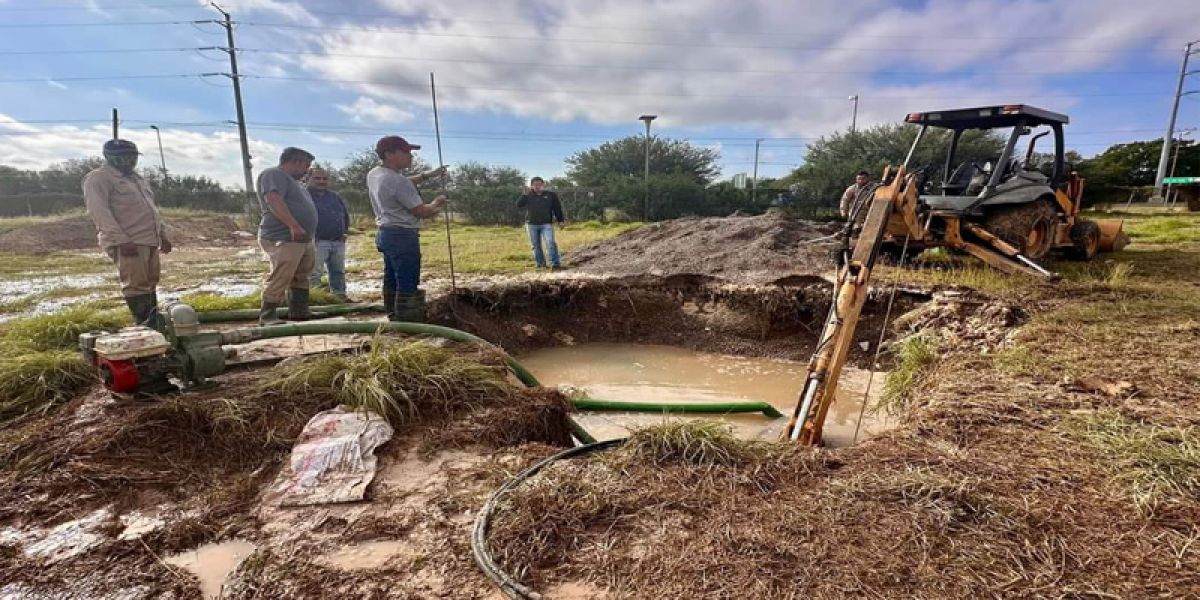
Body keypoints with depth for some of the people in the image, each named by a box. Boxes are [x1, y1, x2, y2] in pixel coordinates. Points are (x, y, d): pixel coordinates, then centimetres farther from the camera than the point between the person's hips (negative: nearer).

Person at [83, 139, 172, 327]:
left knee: (150, 285, 12)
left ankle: (154, 325, 18)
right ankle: (145, 327, -9)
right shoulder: (98, 178, -4)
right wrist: (122, 240, -22)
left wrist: (162, 235, 21)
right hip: (127, 244, -9)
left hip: (150, 242, 9)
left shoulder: (136, 178, 23)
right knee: (136, 286, -10)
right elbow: (98, 211, -14)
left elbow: (152, 209, 27)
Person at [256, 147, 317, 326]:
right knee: (280, 278, -13)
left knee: (300, 277, 14)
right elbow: (274, 201, -22)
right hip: (283, 239, -11)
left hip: (303, 239, 11)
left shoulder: (291, 180, 24)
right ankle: (267, 315, -6)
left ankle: (299, 311, 21)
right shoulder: (273, 174, -7)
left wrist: (305, 233, 20)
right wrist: (294, 226, -30)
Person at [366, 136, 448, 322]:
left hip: (386, 234, 10)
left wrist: (427, 175, 19)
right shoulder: (398, 181, -19)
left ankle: (395, 319, 26)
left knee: (392, 281, 16)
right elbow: (422, 212, -17)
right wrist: (436, 203, 3)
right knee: (408, 285, -7)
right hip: (403, 236, -10)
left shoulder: (374, 174, 8)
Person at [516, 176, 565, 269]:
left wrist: (560, 220, -1)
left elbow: (557, 208, 7)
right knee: (536, 245, 7)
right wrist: (525, 195, -16)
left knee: (550, 243, -16)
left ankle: (555, 263, -18)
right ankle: (540, 263, 17)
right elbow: (519, 205, -6)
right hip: (532, 224, 2)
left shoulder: (551, 195, 4)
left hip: (546, 224, -2)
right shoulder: (528, 196, 6)